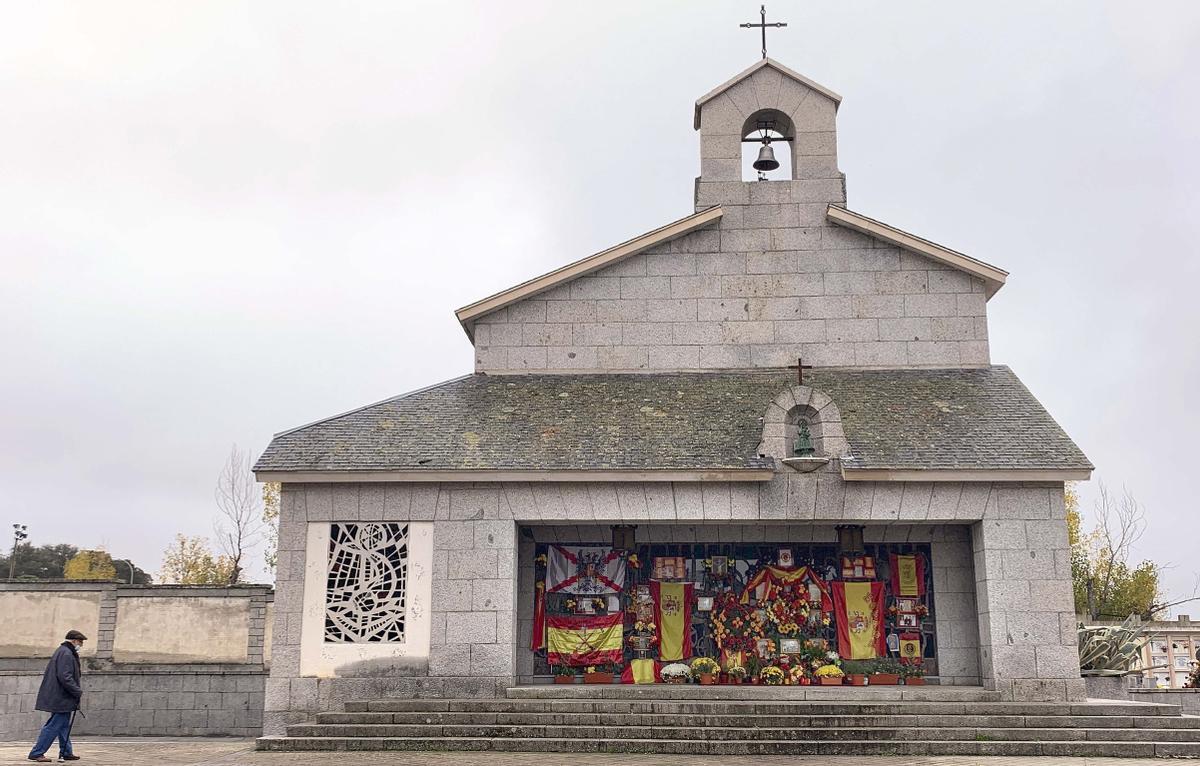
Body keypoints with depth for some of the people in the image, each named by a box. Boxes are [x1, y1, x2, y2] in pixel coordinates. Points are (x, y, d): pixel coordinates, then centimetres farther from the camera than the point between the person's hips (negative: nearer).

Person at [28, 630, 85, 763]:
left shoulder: (62, 651, 16)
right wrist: (78, 692, -16)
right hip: (60, 698, -11)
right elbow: (65, 677, -24)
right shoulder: (66, 654, -17)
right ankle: (36, 753, -2)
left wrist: (77, 688, 18)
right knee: (53, 726, -6)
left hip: (57, 697, 11)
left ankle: (66, 753, 23)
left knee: (64, 726, 16)